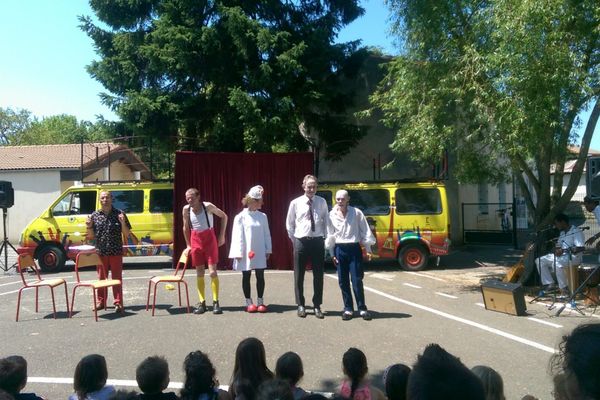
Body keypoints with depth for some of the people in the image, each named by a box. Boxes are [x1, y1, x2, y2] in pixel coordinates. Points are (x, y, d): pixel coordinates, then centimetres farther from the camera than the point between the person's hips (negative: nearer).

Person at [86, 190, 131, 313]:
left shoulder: (119, 214, -2)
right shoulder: (94, 215, 4)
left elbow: (127, 234, -2)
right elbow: (91, 236, 8)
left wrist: (122, 223, -19)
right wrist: (89, 227, -10)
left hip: (116, 252, -2)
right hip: (100, 252, 2)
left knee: (117, 278, 2)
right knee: (101, 277, 11)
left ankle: (118, 303, 6)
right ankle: (101, 301, 23)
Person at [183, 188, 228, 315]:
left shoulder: (208, 206, -14)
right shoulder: (186, 209, -5)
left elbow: (224, 216, -1)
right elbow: (186, 228, 8)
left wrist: (222, 235, -1)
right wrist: (188, 245, 9)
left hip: (209, 239, -3)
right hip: (195, 240, 3)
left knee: (213, 272, -6)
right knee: (199, 273, 6)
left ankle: (216, 302, 4)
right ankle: (202, 302, 15)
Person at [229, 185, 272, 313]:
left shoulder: (262, 216, 3)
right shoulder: (240, 217, -8)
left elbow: (266, 234, 7)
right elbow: (238, 236, -9)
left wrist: (268, 250, 6)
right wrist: (238, 253, -11)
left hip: (260, 252, 3)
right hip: (246, 252, -3)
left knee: (260, 276, 5)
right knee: (246, 276, 8)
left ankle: (260, 301, 17)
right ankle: (249, 302, 19)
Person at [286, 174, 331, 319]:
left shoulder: (322, 202, 2)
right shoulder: (295, 203, -2)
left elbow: (326, 222, 5)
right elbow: (289, 224, 7)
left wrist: (328, 238, -2)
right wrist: (294, 239, 5)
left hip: (318, 241, 1)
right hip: (301, 241, -1)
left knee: (318, 275, 8)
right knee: (299, 275, 7)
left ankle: (317, 306, 21)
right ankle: (301, 305, 21)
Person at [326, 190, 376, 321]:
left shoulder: (356, 213, -2)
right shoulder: (332, 215, 2)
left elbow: (365, 231, 2)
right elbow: (330, 235, 5)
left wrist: (368, 249, 0)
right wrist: (332, 253, 4)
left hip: (354, 248, -2)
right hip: (339, 250, 2)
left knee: (357, 280, -2)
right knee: (343, 281, 6)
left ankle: (362, 308, 10)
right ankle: (348, 309, 17)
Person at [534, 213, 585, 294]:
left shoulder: (576, 231, -12)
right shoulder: (562, 233, 16)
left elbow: (582, 248, -21)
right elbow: (558, 246, 17)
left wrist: (563, 250, -29)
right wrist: (556, 250, -8)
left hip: (573, 257, -9)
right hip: (561, 256, 9)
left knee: (557, 263, -39)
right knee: (539, 260, -2)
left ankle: (564, 287, -21)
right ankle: (549, 284, -3)